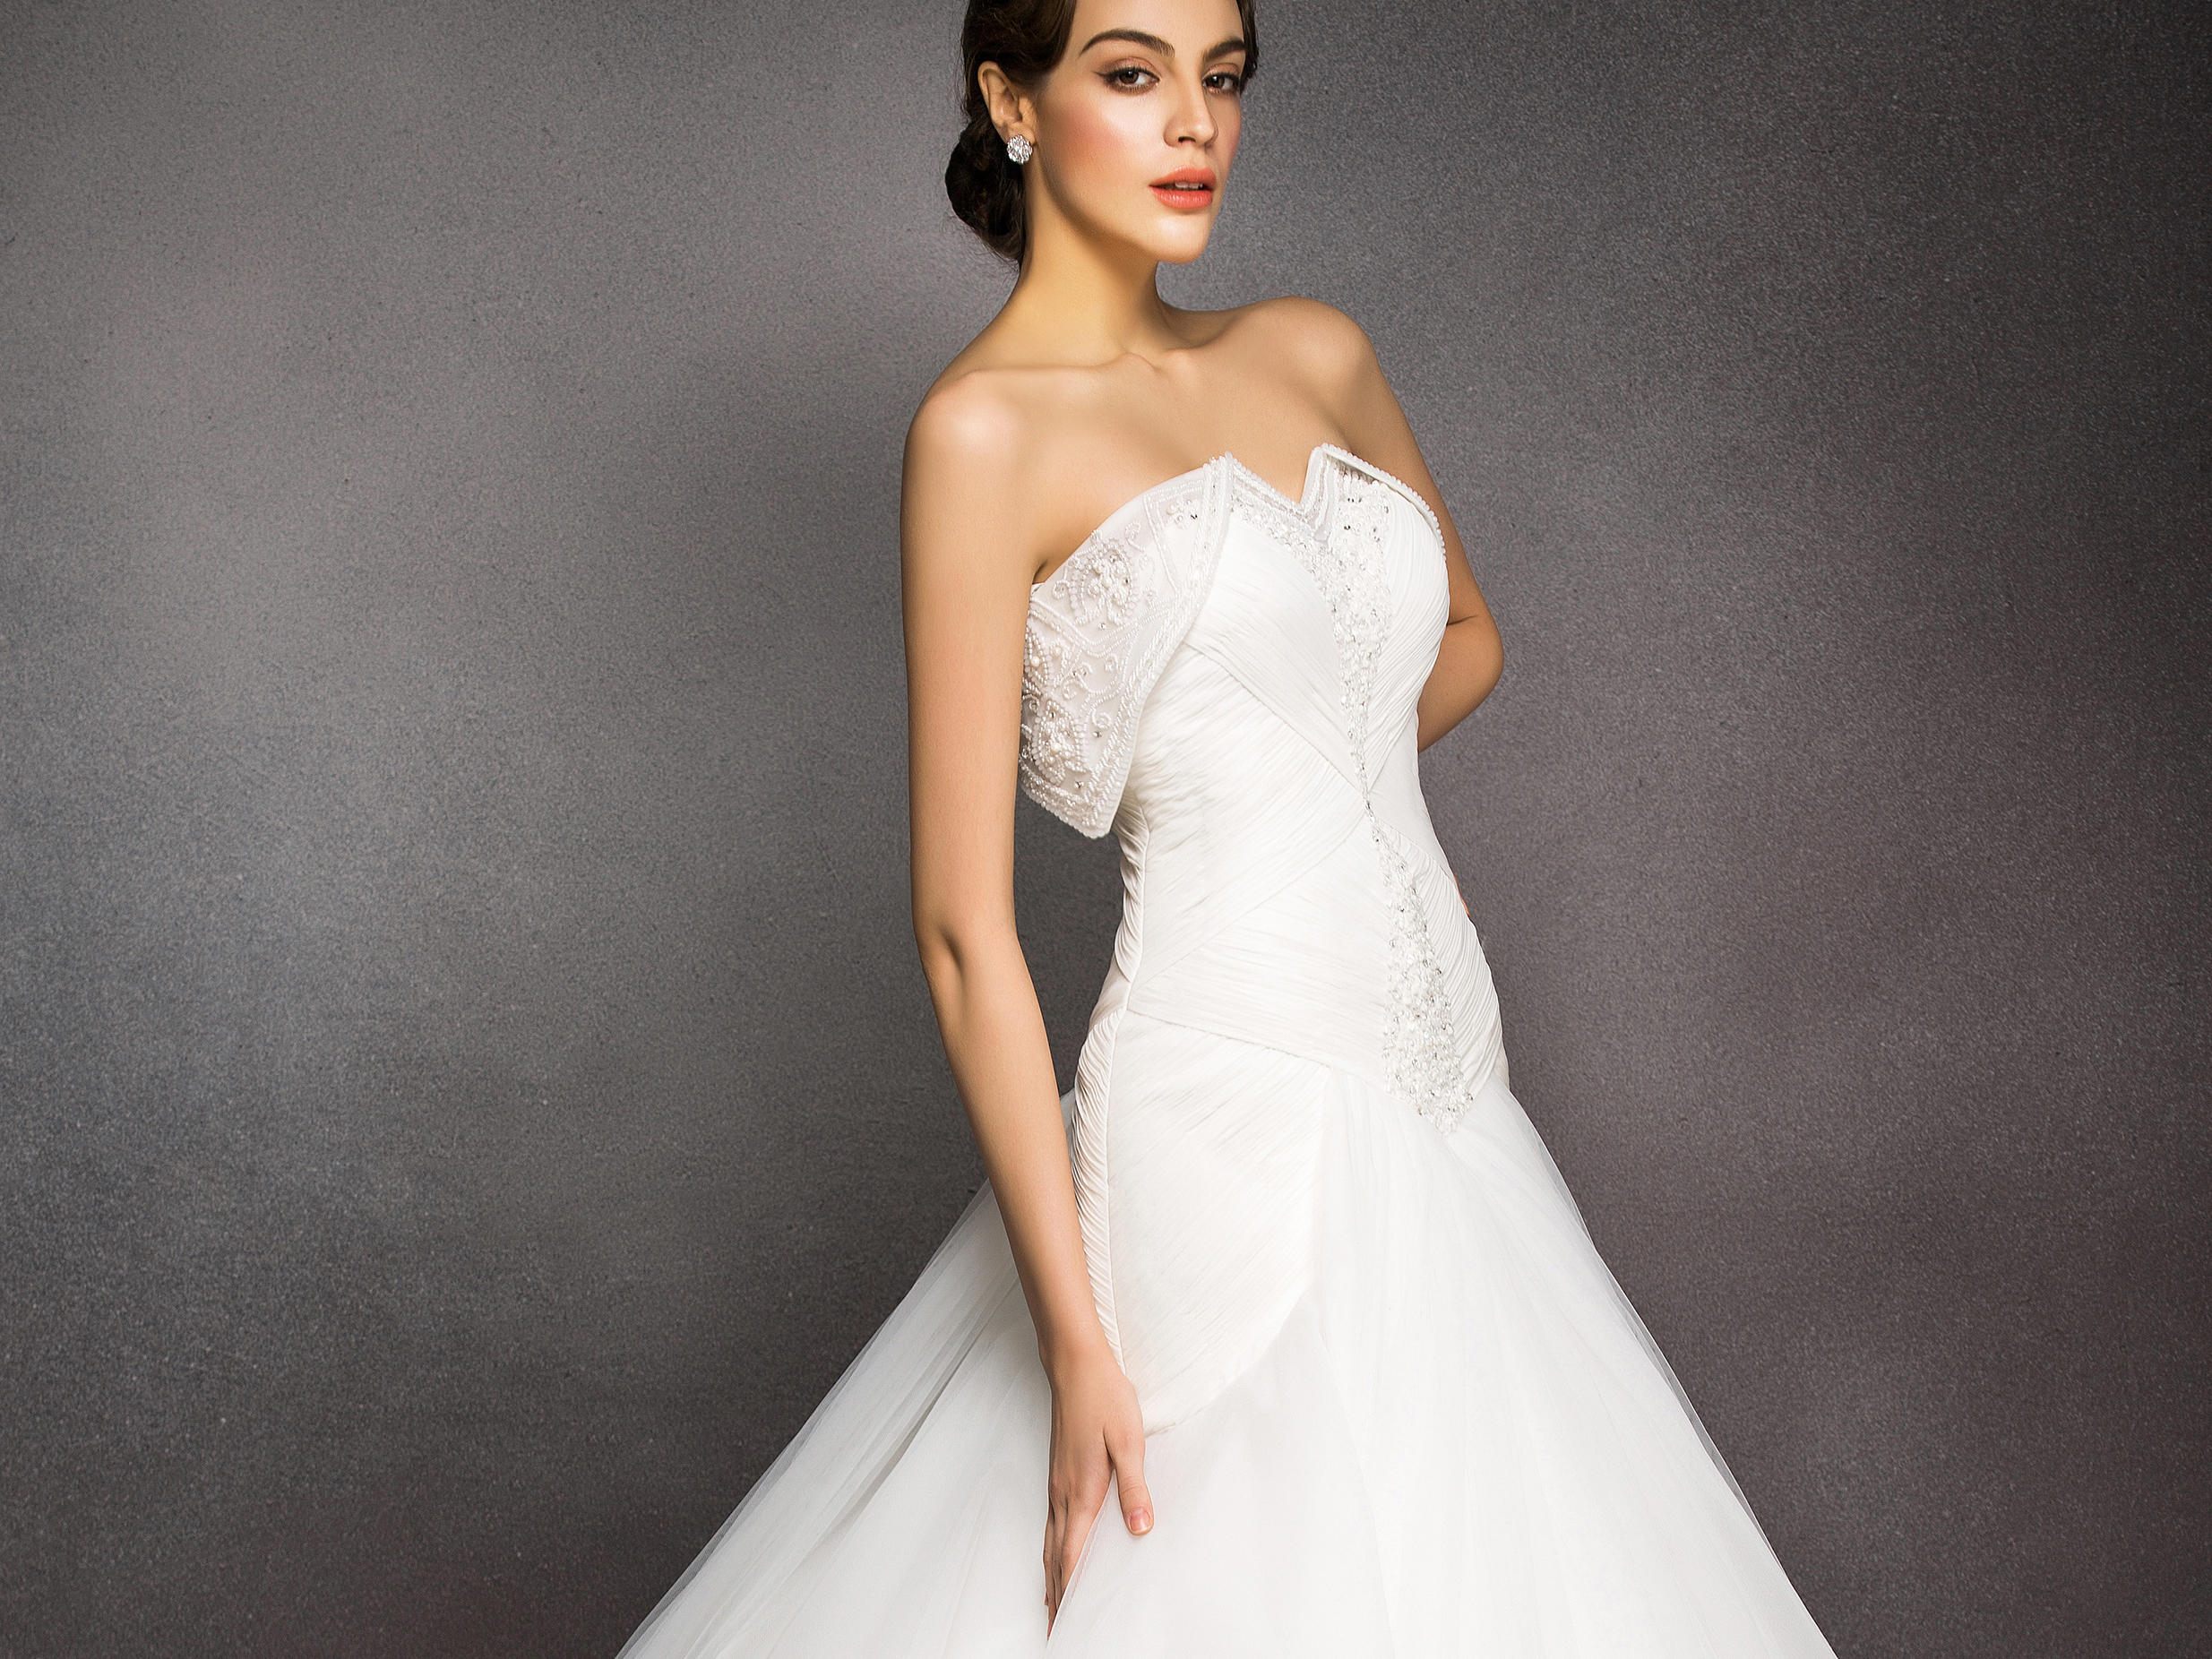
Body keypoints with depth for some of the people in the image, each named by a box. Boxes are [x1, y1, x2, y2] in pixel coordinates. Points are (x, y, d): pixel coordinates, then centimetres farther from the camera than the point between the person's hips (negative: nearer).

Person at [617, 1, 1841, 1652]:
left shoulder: (1313, 354, 10)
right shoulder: (987, 428, -9)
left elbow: (1464, 641, 28)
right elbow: (965, 925, -13)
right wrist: (1073, 1336, -16)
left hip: (1441, 1106, 7)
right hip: (1241, 1124, -7)